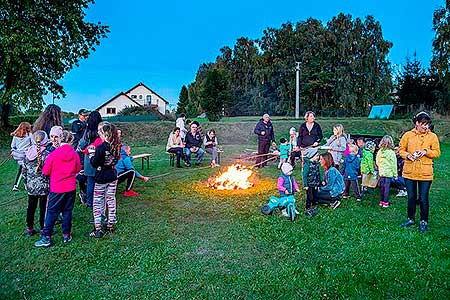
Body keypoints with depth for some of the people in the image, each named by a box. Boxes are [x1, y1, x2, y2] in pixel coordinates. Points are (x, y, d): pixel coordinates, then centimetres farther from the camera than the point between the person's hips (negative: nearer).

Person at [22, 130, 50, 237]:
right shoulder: (47, 154, -17)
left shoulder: (27, 153, 0)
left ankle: (29, 229, 27)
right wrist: (51, 184, -3)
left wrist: (26, 182, 20)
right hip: (44, 186, -5)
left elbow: (24, 170, 8)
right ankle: (43, 229, 16)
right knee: (43, 208, 6)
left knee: (31, 207, 16)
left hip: (31, 186, 5)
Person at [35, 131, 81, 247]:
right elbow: (78, 169, 7)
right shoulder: (75, 154, -6)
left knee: (51, 212, 7)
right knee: (67, 211, 13)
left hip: (56, 189, -2)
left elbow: (45, 172, -6)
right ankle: (66, 235, 20)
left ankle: (47, 238, 12)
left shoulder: (53, 154, -13)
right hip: (71, 187, 2)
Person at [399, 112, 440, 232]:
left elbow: (437, 153, 2)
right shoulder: (408, 135, 1)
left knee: (423, 199, 3)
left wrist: (426, 152, -15)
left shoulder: (432, 136, 0)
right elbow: (400, 150, 7)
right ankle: (411, 219, 28)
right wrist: (408, 155, -11)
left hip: (425, 173, -1)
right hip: (409, 172, 1)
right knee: (411, 197, 12)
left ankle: (424, 222, 21)